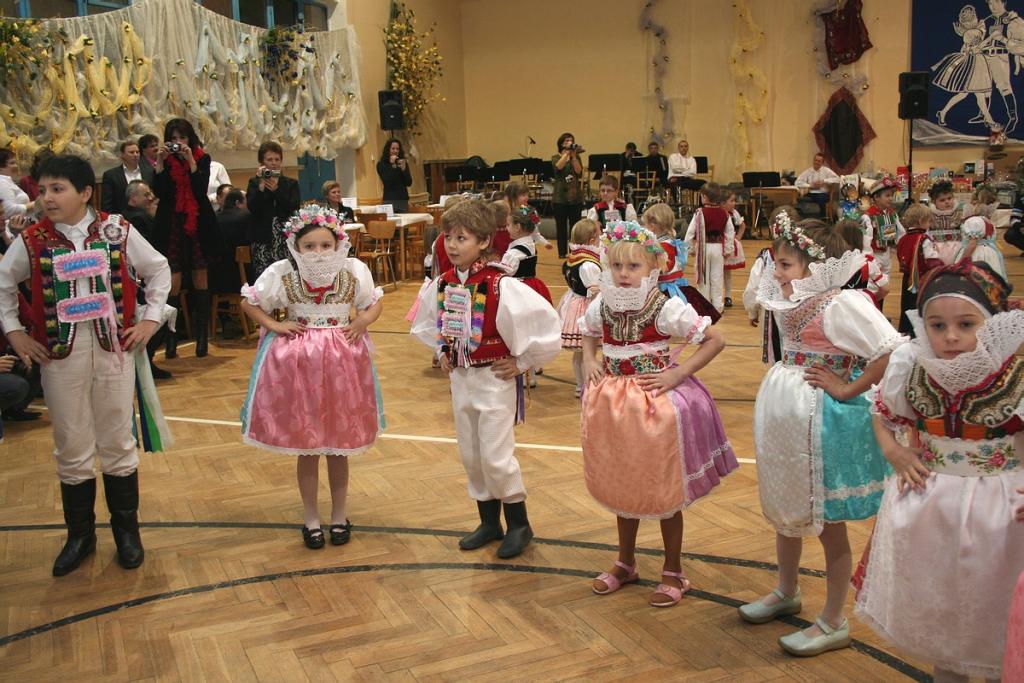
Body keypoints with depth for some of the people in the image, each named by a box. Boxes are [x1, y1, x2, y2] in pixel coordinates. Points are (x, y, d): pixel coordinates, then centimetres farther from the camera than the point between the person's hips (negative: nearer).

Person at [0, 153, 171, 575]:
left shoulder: (118, 232, -3)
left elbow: (158, 270, 9)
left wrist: (150, 320, 3)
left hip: (114, 347, -1)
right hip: (60, 352, 1)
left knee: (117, 443, 8)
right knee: (72, 448, 9)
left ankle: (126, 530, 24)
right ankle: (79, 534, 25)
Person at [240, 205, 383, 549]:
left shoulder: (354, 270, -7)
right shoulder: (281, 272, -8)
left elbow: (375, 303, 8)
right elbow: (248, 303, 6)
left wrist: (363, 321, -12)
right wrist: (274, 325, -9)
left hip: (342, 363, 1)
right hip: (298, 365, 0)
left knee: (339, 447, 11)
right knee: (306, 449, 8)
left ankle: (339, 515, 29)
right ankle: (311, 519, 25)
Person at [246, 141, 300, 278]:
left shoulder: (291, 183, 11)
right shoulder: (254, 182, 10)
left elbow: (295, 209, -3)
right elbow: (251, 208, -3)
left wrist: (276, 190, -12)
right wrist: (261, 187, -15)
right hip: (262, 240, -1)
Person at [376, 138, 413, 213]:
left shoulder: (403, 163, 8)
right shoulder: (381, 164, -1)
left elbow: (409, 183, 2)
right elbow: (387, 182, -12)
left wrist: (404, 169, -12)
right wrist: (392, 165, -13)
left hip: (403, 199, 3)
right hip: (389, 200, -3)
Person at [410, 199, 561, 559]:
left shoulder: (501, 286, -20)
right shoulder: (441, 284, 0)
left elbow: (545, 321, -21)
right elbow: (427, 322, 21)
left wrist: (522, 361, -15)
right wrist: (441, 352, 10)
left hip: (495, 379, -7)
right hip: (460, 378, 7)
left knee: (496, 456, -3)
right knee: (470, 455, 14)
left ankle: (519, 524, 18)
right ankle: (489, 522, 30)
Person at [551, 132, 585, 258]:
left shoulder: (576, 157, 10)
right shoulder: (556, 158, 5)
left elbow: (579, 172, -7)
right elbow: (559, 166, -18)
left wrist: (573, 156, -13)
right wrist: (567, 153, -17)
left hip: (575, 196, 2)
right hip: (560, 197, -2)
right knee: (561, 226, 1)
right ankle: (562, 252, 8)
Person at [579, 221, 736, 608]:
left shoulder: (667, 309, -16)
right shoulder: (601, 307, -1)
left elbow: (715, 341, -12)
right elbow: (589, 337, 21)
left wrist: (678, 374, -18)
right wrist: (589, 362, 1)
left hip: (658, 402, -5)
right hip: (614, 401, 5)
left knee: (665, 492, 7)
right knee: (620, 488, 17)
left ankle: (673, 573, 25)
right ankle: (625, 563, 36)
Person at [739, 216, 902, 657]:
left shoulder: (842, 304, -21)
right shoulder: (792, 298, 3)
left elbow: (891, 352, -29)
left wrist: (847, 389, -21)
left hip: (822, 416, -8)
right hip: (783, 411, 9)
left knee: (827, 523, 5)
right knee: (783, 508, 22)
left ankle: (833, 623, 21)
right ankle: (786, 593, 43)